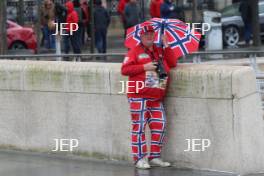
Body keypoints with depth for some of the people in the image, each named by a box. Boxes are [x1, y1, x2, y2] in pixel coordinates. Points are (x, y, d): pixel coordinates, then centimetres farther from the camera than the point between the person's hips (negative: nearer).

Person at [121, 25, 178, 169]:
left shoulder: (160, 51, 17)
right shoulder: (135, 51, 0)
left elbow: (173, 63, 9)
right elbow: (125, 70, -8)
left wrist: (166, 46, 3)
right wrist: (144, 67, -14)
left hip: (157, 98, 6)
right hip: (139, 96, -6)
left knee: (159, 125, 2)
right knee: (139, 126, -5)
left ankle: (154, 157, 12)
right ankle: (139, 158, -1)